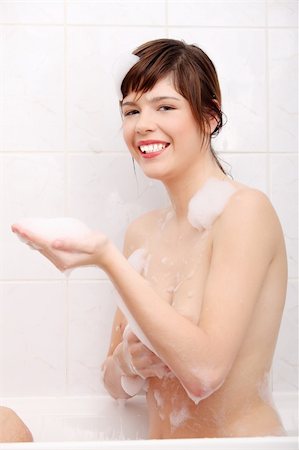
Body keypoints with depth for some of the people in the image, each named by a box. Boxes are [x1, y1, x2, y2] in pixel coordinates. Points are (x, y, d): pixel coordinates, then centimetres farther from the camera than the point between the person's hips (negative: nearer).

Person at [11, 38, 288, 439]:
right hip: (159, 437, 5)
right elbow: (115, 386, 8)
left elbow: (204, 370, -23)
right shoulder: (142, 232, 3)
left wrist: (107, 257, -24)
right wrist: (126, 362, -14)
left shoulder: (245, 210, -14)